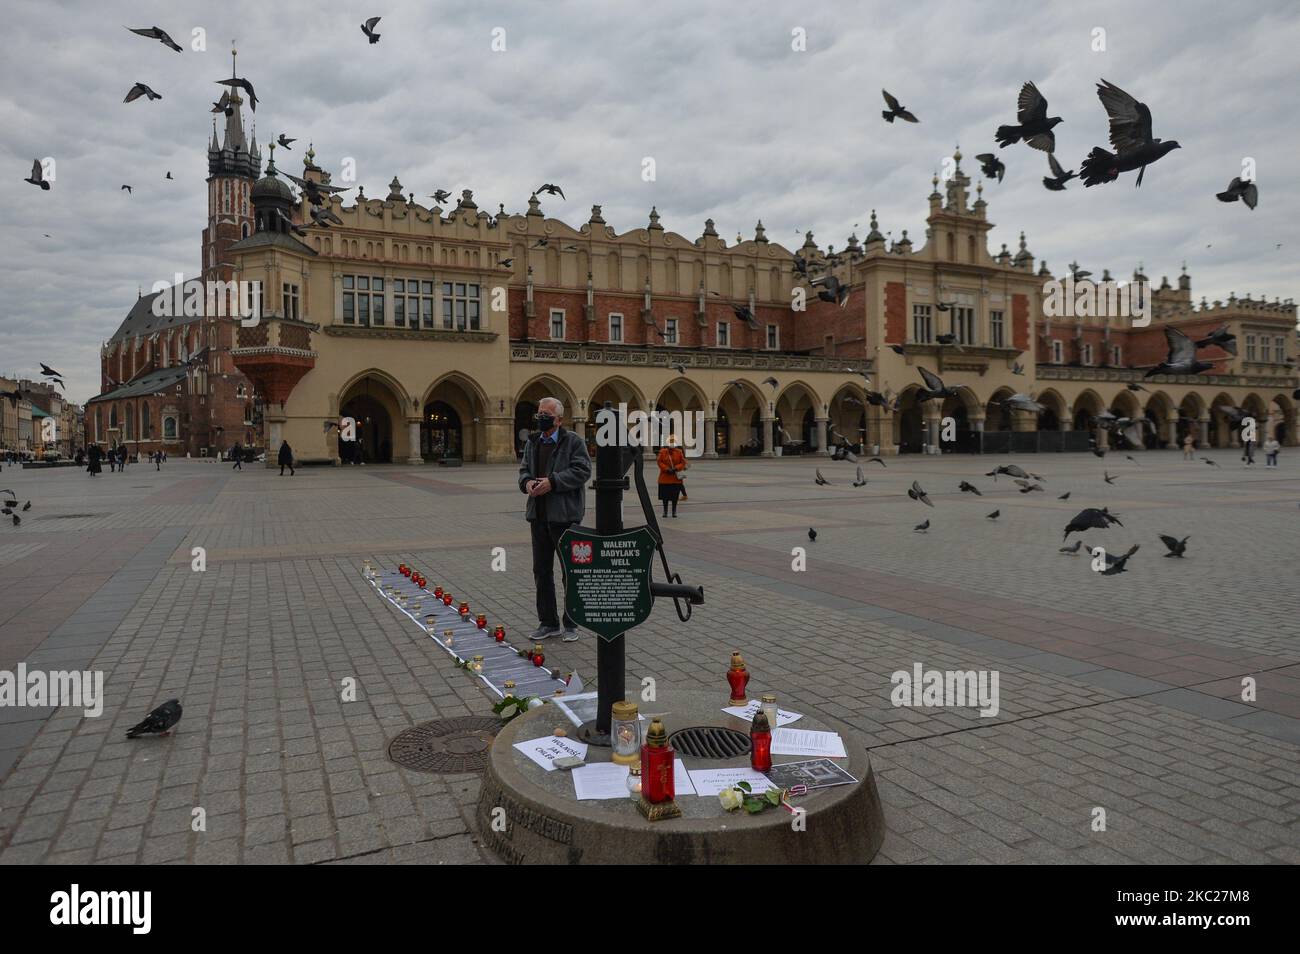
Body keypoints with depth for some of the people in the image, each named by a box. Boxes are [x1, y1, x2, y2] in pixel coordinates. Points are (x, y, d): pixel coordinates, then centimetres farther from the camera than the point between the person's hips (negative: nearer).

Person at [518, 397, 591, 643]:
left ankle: (571, 624, 14)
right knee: (541, 571, 11)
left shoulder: (574, 442, -6)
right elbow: (524, 469, 18)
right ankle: (548, 622, 22)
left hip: (565, 515, -6)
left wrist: (553, 482, -20)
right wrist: (527, 482, -5)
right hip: (539, 515, 6)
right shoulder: (532, 442, 14)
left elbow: (582, 470, -14)